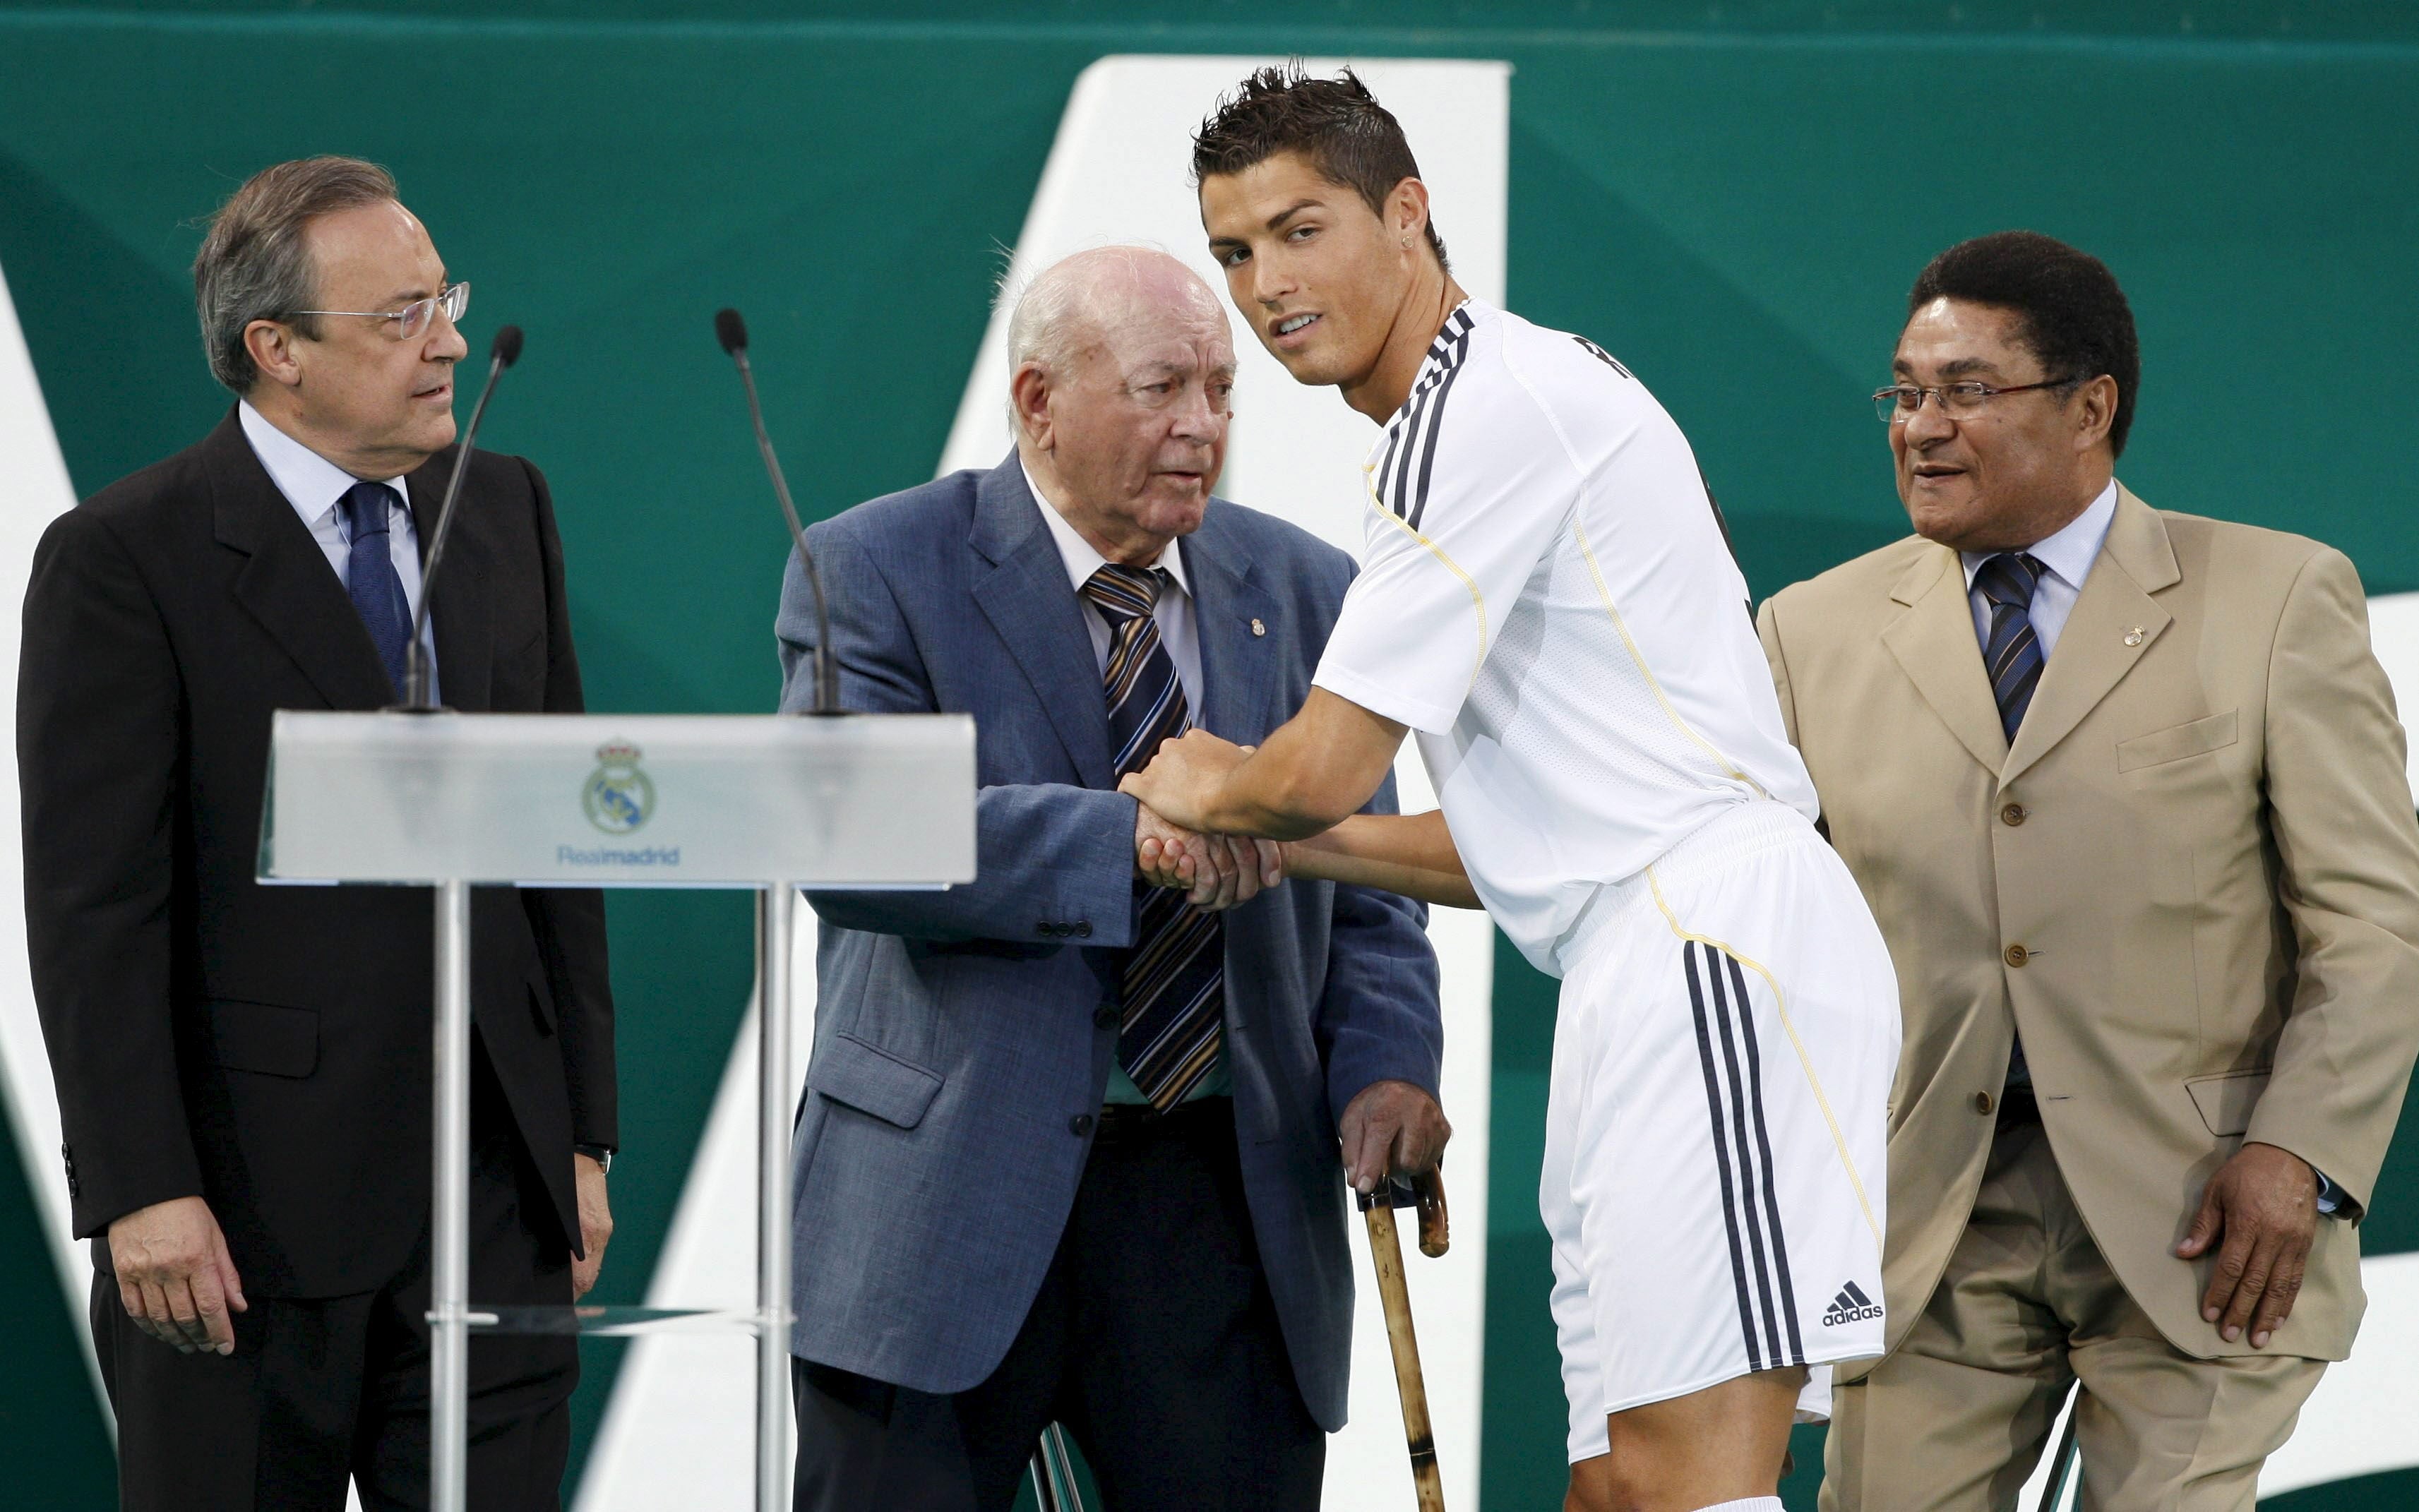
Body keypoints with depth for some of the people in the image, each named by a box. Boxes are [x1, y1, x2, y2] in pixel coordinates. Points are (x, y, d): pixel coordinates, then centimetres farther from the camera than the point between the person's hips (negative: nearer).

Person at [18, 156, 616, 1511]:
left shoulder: (505, 511, 12)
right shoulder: (122, 560, -7)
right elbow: (94, 909, -11)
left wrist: (582, 1137, 10)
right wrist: (141, 1194, -17)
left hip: (497, 1195, 5)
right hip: (248, 1212, -5)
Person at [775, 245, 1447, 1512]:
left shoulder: (1303, 591, 11)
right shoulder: (876, 574, -3)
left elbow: (1363, 886, 12)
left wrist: (1384, 1063, -8)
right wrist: (1125, 839, -28)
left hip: (1225, 1202, 3)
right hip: (946, 1190, -3)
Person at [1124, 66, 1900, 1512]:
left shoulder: (1490, 402, -7)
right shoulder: (1538, 392, 25)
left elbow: (1325, 765, -9)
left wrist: (1205, 791, 13)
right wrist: (1266, 835, 19)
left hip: (1708, 937, -11)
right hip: (1653, 970, 11)